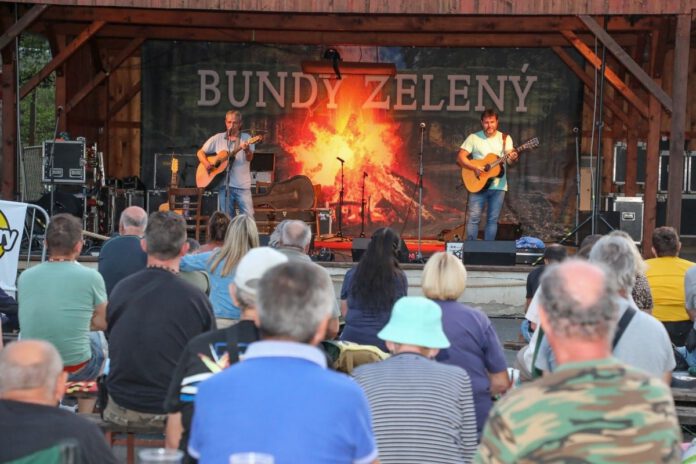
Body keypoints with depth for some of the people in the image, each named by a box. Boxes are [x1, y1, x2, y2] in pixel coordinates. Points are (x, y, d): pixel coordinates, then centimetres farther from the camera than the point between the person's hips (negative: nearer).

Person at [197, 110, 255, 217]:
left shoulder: (246, 138, 3)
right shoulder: (218, 138, 9)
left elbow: (249, 158, -10)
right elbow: (200, 152, 14)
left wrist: (247, 150, -32)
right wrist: (206, 163, -5)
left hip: (242, 185, -2)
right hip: (224, 184, 2)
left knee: (249, 217, -10)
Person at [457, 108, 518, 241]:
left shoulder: (505, 138, 5)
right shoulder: (474, 138, 1)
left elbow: (510, 159, -7)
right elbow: (460, 157, -3)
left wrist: (513, 158, -31)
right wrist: (475, 168, -17)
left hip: (498, 186, 2)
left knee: (493, 219, 5)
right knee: (473, 218, -6)